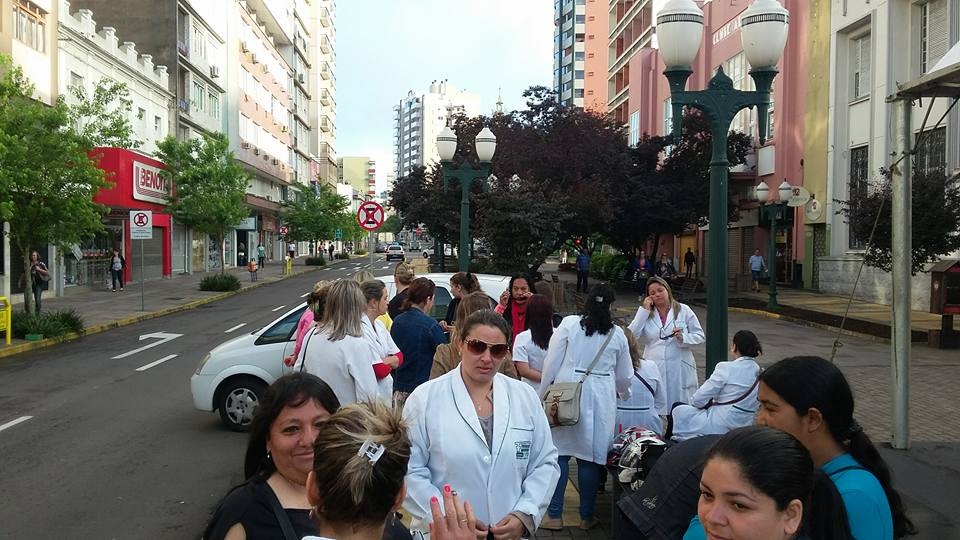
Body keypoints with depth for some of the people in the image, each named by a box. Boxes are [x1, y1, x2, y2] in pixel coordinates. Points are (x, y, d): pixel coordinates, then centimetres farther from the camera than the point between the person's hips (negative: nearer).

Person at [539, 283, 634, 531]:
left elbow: (551, 362, -4)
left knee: (559, 452, 6)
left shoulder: (569, 323, -2)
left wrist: (543, 394, 6)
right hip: (600, 398, 2)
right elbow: (624, 375, 15)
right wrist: (624, 394, 36)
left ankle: (554, 515, 11)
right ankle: (587, 516, 19)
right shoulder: (617, 334, 5)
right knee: (591, 455, 8)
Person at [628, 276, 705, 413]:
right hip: (654, 370, 1)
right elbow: (632, 336, -3)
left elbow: (699, 336, 7)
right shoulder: (646, 314, 11)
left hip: (679, 371, -1)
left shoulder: (684, 310, 7)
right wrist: (644, 310, -4)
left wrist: (683, 338, -13)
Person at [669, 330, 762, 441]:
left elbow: (699, 399, -13)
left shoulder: (726, 368, -17)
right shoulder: (760, 372, 2)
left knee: (677, 411, 13)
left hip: (721, 427, -7)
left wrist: (693, 401, 11)